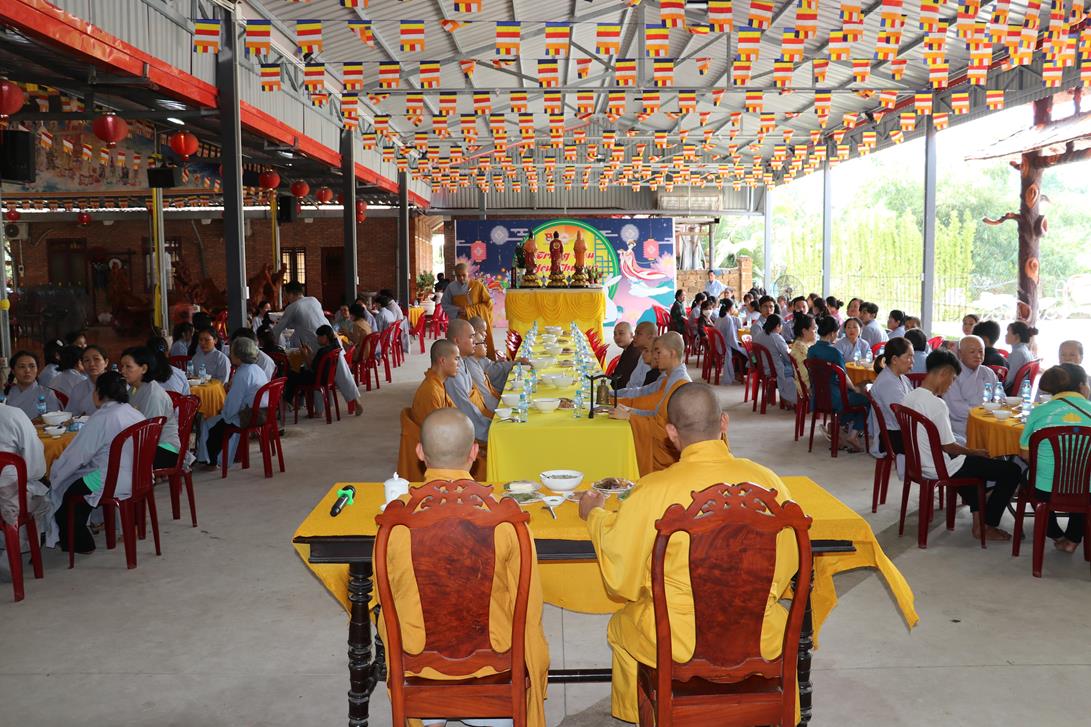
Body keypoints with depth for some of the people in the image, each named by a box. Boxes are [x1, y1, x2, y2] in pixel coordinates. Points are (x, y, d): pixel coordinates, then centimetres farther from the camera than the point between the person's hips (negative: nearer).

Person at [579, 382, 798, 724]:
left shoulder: (652, 491, -19)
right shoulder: (767, 481, -12)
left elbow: (618, 574, -4)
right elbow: (786, 571, 2)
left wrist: (594, 514, 12)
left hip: (677, 644, -1)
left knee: (622, 626, 30)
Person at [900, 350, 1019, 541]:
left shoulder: (909, 398, 1)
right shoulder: (936, 404, -25)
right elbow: (949, 447, -19)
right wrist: (975, 452, -3)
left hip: (921, 463, 10)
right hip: (941, 469, -9)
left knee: (970, 460, 37)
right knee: (1011, 470, 0)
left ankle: (978, 516, 35)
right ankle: (986, 527, 11)